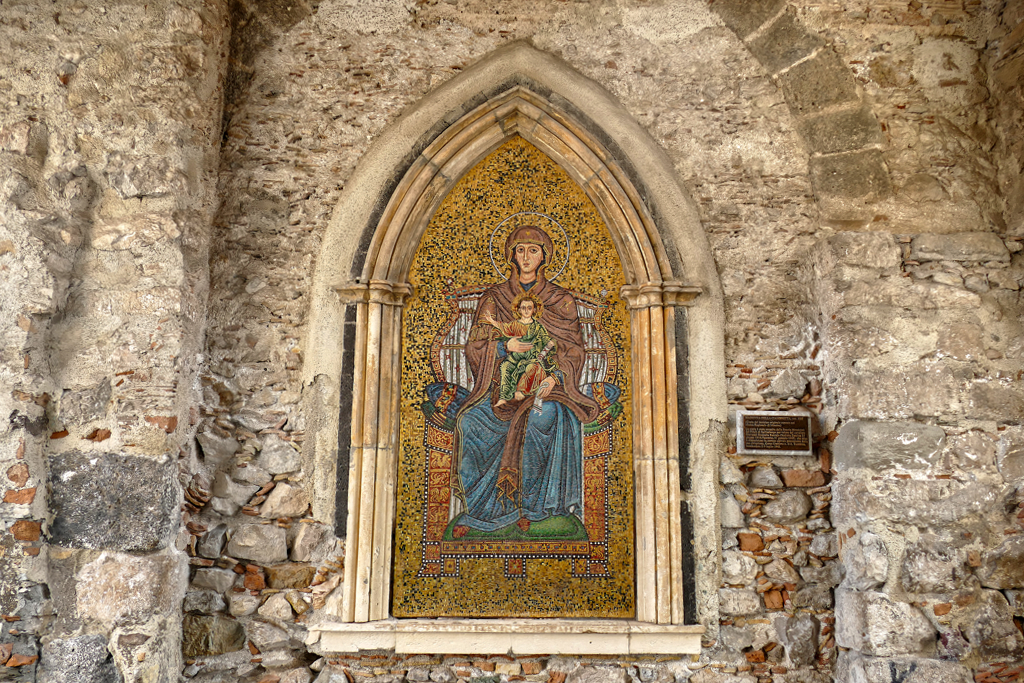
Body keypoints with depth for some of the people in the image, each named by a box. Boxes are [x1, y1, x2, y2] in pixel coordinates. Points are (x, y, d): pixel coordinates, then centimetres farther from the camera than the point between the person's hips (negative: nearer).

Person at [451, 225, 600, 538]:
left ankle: (529, 504, -18)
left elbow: (574, 349, 5)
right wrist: (506, 346, -15)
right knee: (470, 420, -28)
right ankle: (476, 508, -15)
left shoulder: (561, 300, 11)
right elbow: (474, 345, 5)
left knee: (543, 417, -35)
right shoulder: (493, 298, 12)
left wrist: (555, 375, -14)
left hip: (545, 383, -1)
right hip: (503, 383, 1)